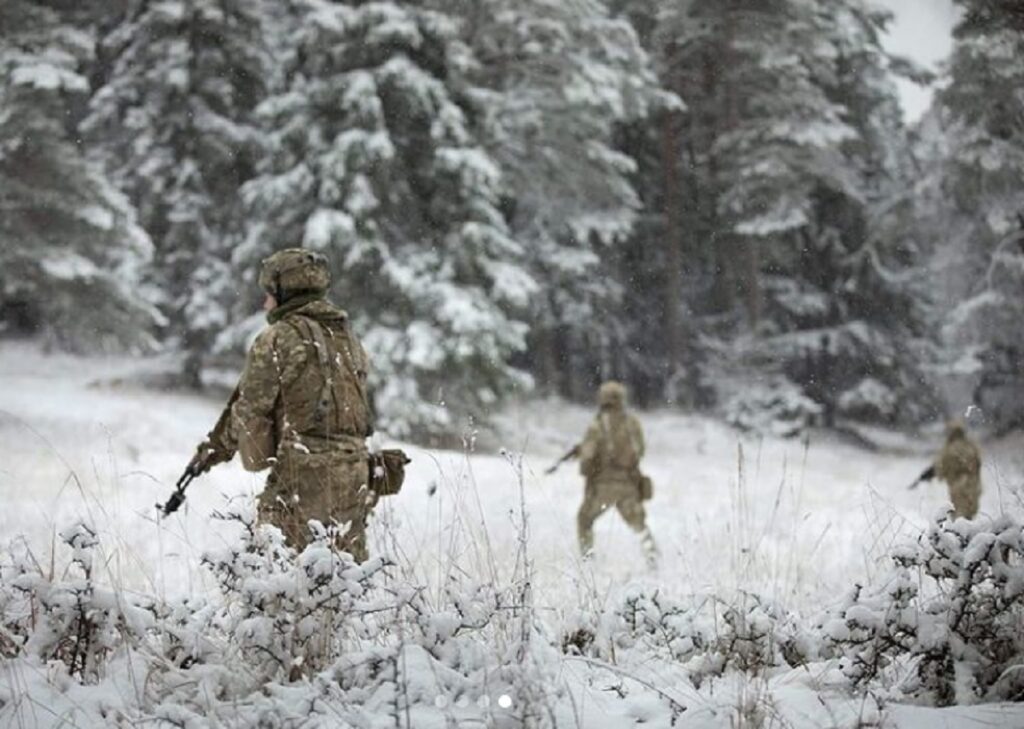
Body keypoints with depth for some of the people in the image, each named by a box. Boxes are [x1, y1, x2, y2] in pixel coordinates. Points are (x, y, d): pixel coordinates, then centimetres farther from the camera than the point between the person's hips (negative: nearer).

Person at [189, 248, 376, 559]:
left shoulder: (278, 339, -6)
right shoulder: (348, 338, 16)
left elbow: (251, 408, -6)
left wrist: (219, 445, 16)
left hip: (302, 474, -7)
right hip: (353, 476, 7)